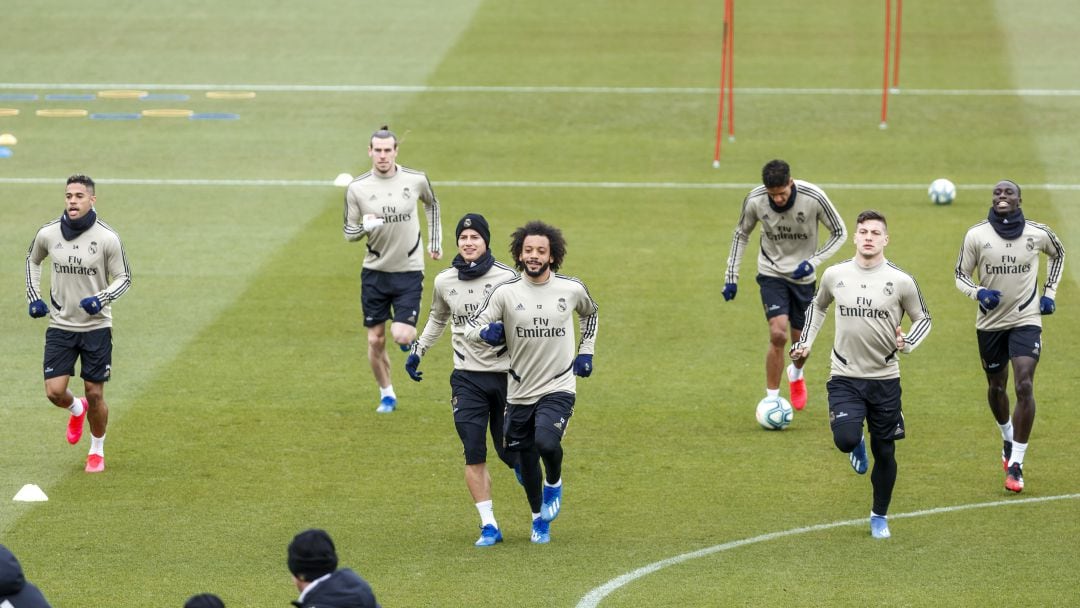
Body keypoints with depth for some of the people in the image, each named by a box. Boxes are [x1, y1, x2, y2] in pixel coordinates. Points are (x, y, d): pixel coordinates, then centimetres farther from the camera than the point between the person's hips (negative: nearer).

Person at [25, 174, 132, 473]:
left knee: (94, 394, 2)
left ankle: (97, 451, 25)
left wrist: (101, 299, -21)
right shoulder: (48, 234, -4)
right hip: (60, 325, 2)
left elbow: (124, 278, -3)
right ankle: (77, 409, 31)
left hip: (96, 327, -2)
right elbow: (33, 260, 18)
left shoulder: (107, 238, -12)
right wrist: (34, 296, 8)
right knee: (55, 392, -6)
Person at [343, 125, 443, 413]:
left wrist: (434, 242, 18)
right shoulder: (357, 188, -6)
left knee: (401, 336, -16)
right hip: (375, 271, 1)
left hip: (409, 271, -1)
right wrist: (364, 226, -21)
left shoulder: (416, 180, -5)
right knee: (375, 340, 3)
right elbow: (349, 233, 1)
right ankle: (386, 394, 25)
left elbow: (432, 204, 17)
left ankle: (413, 338, 22)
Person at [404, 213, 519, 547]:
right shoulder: (445, 281, 4)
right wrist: (417, 351, 22)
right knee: (474, 453, -9)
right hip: (467, 377, 2)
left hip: (505, 373, -2)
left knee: (509, 450, 4)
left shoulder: (506, 278, -8)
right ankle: (489, 526, -5)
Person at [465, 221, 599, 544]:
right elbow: (470, 328, -1)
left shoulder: (572, 289, -3)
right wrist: (487, 331, -23)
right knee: (527, 461, 9)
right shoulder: (505, 292, -7)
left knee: (546, 442, -27)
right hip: (519, 391, 2)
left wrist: (585, 352, 12)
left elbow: (590, 313, 20)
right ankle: (539, 518, 36)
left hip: (559, 387, -2)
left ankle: (554, 483, 7)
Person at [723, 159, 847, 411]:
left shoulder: (814, 198, -23)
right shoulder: (754, 200, -18)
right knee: (778, 334, -19)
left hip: (803, 276, 1)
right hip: (772, 273, -1)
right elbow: (741, 234, 2)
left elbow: (840, 233, -9)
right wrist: (731, 276, 0)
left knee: (801, 340, 10)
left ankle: (796, 375, 46)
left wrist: (813, 261, -21)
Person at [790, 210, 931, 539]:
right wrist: (806, 341, 10)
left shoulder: (901, 281, -5)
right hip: (845, 377, 0)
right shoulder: (834, 275, 0)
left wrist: (909, 342, -12)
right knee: (845, 439, -21)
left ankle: (879, 517, 28)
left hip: (885, 379, 0)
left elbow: (923, 318, 8)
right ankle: (858, 448, 19)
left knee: (885, 453, 6)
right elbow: (818, 306, 21)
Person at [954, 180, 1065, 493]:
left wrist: (1050, 291, 8)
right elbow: (961, 276, 0)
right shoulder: (976, 236, -8)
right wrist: (979, 292, -21)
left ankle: (1016, 464, -11)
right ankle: (1007, 438, 48)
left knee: (1024, 387, -16)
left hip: (1026, 320, -2)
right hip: (990, 323, 2)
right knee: (996, 387, 17)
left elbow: (1058, 254, 16)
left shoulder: (1038, 233, -6)